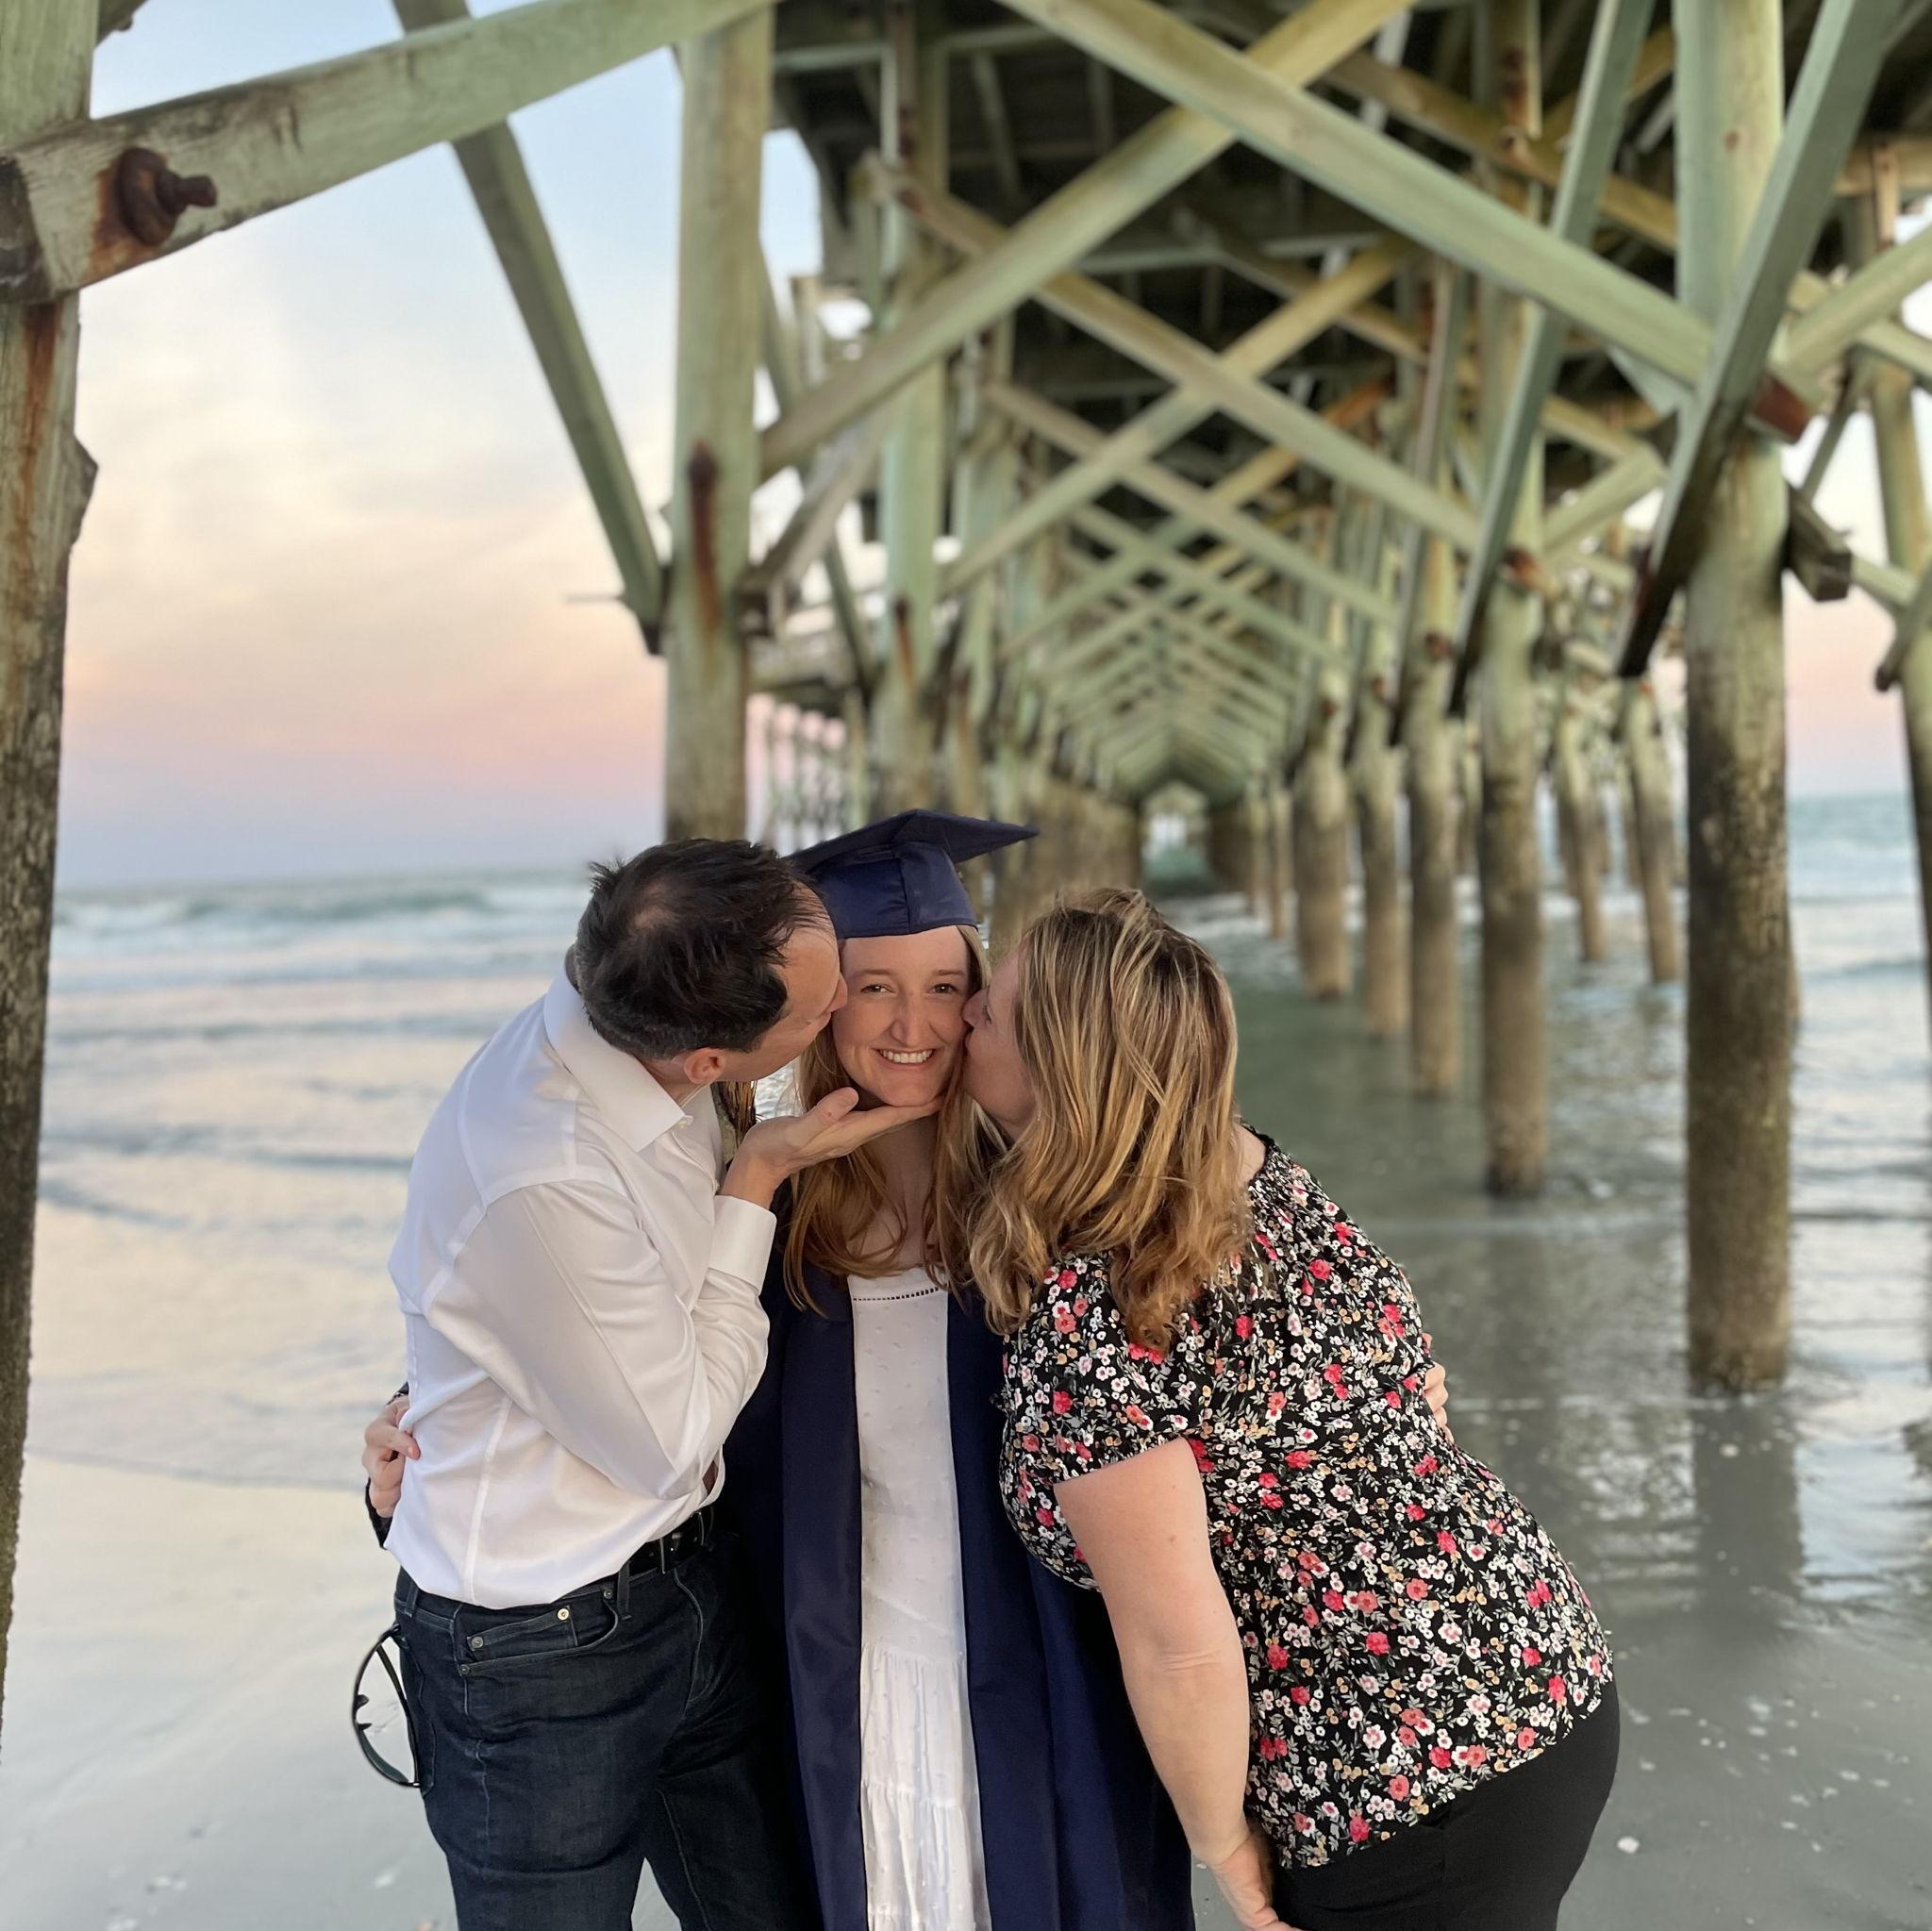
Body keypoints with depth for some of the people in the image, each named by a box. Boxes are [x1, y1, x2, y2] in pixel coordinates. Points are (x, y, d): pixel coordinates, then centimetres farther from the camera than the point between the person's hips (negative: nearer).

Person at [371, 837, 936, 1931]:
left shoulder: (644, 1030, -9)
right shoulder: (542, 1183, -35)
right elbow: (670, 1444, -19)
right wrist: (759, 1180, -18)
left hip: (690, 1583, 7)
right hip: (541, 1656, -7)